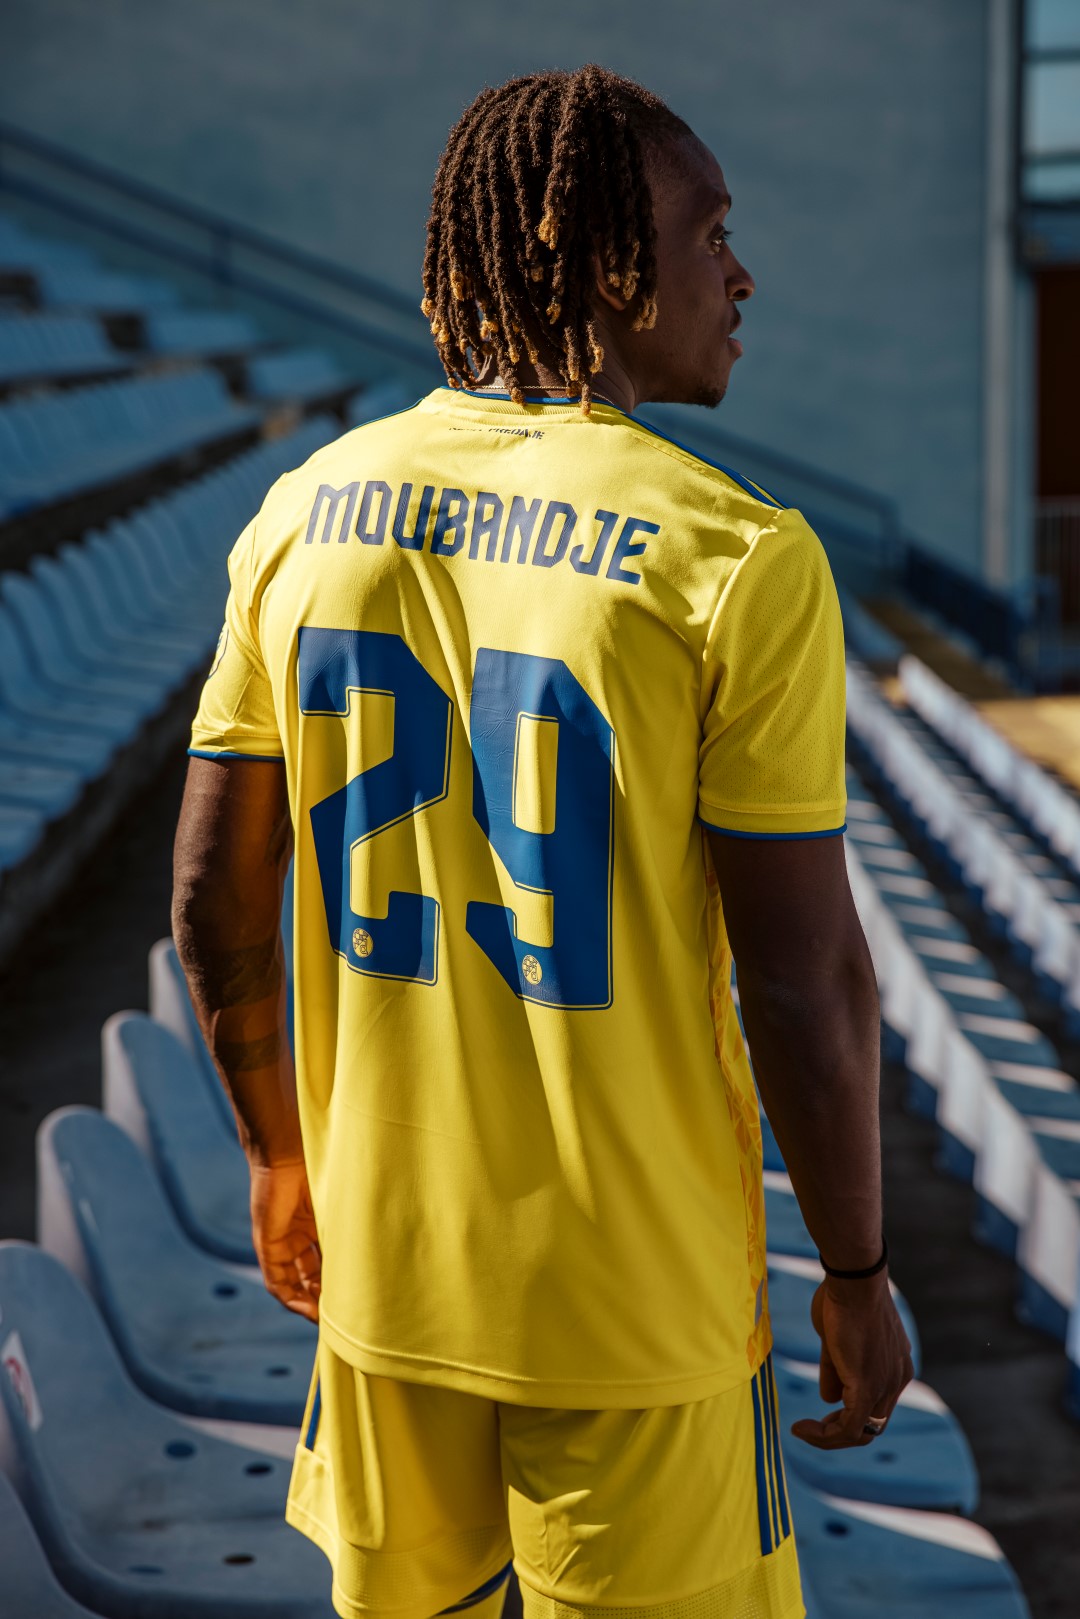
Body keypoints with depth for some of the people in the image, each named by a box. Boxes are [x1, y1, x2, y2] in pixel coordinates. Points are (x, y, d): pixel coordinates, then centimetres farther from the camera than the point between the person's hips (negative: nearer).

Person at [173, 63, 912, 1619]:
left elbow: (216, 893, 3)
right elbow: (804, 978, -15)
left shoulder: (303, 517, -3)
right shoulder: (739, 557, -18)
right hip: (638, 1291, -4)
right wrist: (859, 1273, -1)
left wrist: (278, 1149, 18)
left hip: (381, 1258, 5)